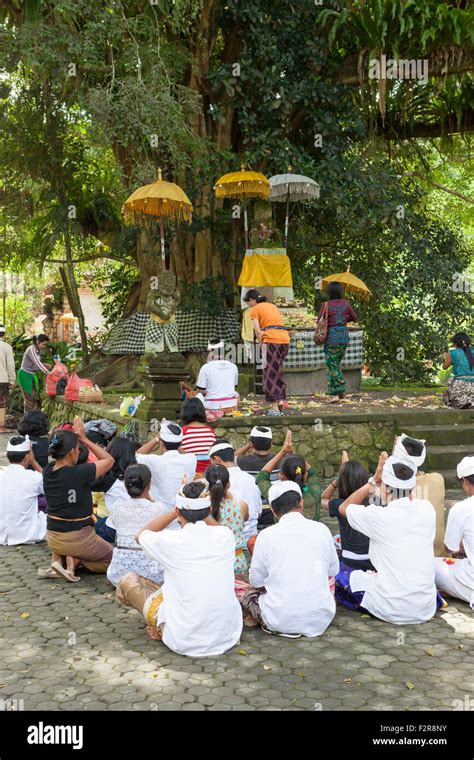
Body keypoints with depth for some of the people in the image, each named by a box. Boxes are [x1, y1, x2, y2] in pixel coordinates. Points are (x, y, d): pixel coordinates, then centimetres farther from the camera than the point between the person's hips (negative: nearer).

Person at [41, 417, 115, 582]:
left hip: (53, 538, 6)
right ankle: (74, 561, -4)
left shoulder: (47, 471, -8)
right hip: (78, 537, -6)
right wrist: (84, 439, -8)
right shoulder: (79, 473, -25)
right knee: (112, 558, 17)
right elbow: (109, 460, -10)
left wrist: (76, 437, 1)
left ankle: (58, 558, 8)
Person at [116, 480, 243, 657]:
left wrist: (176, 510, 8)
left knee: (128, 581, 11)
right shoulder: (226, 535, -6)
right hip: (229, 636, 4)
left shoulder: (170, 541, -15)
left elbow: (141, 535, 10)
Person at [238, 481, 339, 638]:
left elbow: (256, 581, 0)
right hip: (320, 619, 3)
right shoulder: (322, 529, -4)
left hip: (281, 620, -3)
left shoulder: (266, 535, -11)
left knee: (247, 594, 23)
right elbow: (333, 571, 9)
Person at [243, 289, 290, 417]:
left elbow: (258, 331, -3)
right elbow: (278, 324, 17)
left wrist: (262, 345, 6)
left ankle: (275, 408, -6)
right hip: (285, 338, 6)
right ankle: (281, 400, 17)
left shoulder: (255, 309, 6)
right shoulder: (272, 306, 25)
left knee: (270, 373, -2)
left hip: (271, 339, -6)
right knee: (278, 371, 17)